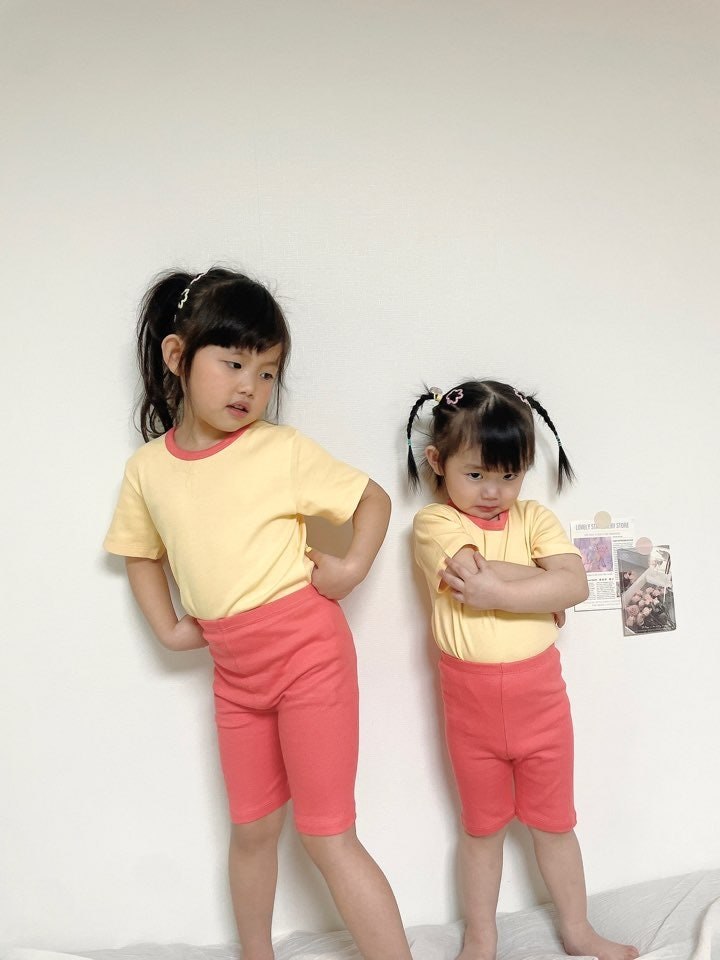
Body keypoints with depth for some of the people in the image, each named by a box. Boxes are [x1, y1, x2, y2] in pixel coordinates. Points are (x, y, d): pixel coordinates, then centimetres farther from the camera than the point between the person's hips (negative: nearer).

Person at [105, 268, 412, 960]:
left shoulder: (282, 450, -12)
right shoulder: (148, 467, 1)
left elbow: (374, 497, -2)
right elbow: (140, 552, 16)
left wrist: (352, 567, -16)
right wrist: (168, 629, 6)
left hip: (307, 650, -4)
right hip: (233, 669, 5)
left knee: (325, 834, 1)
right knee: (251, 828, 20)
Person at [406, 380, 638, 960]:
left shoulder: (534, 518, -2)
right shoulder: (434, 523, -11)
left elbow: (575, 585, -17)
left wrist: (498, 592, -24)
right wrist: (545, 585, -17)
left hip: (540, 691, 2)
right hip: (471, 698, -2)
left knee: (553, 821, 19)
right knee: (482, 825, 18)